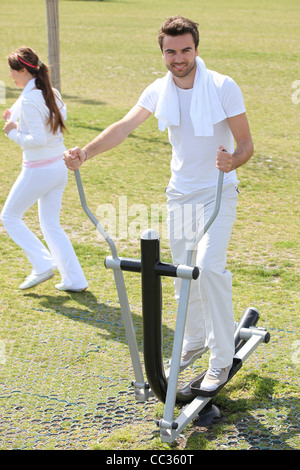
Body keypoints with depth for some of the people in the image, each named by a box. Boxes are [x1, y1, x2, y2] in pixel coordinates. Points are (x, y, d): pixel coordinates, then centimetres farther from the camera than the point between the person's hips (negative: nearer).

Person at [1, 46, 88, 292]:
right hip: (60, 166, 8)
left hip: (38, 170, -8)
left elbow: (37, 140, -24)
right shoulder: (53, 93, 6)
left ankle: (43, 264, 5)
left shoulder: (29, 100, -20)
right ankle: (74, 279, 15)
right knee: (51, 224, 16)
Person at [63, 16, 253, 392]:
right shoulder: (159, 90, -3)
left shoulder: (223, 87, -16)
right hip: (179, 192, 5)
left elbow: (246, 142, -13)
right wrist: (85, 152, -23)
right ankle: (195, 341, 34)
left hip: (217, 192, -5)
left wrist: (233, 161, -36)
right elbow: (124, 126, -8)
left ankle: (222, 359, -6)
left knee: (209, 267, -20)